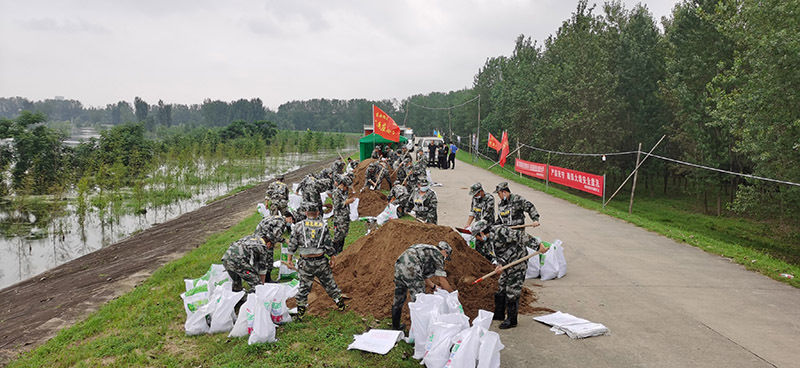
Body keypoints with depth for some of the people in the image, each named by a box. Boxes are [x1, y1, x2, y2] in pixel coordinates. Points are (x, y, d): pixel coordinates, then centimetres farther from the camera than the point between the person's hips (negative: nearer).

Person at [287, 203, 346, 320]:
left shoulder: (299, 226, -2)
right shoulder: (323, 225, -2)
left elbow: (292, 244, -1)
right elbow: (328, 244, -2)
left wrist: (290, 259, 8)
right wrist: (333, 257, 10)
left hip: (306, 262, 0)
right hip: (321, 261, 0)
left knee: (304, 287, 11)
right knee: (329, 283, 15)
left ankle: (300, 313, 16)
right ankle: (341, 305, 27)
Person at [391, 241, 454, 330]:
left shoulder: (426, 252, 32)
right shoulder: (438, 254, 7)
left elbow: (424, 276, 37)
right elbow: (442, 280, 2)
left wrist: (434, 286, 40)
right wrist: (453, 293, 13)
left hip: (399, 266, 9)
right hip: (410, 270, -9)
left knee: (398, 300, 22)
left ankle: (395, 327, 36)